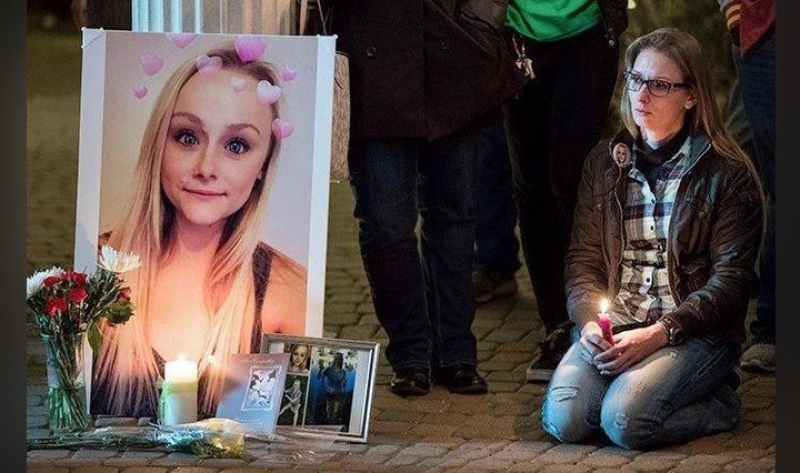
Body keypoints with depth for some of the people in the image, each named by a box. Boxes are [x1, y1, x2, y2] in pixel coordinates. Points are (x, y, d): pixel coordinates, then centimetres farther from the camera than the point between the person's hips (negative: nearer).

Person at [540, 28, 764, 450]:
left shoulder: (727, 174, -2)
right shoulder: (604, 162, 13)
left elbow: (731, 278, -6)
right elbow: (583, 258, 10)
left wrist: (660, 333, -17)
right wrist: (588, 320, -11)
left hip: (694, 332, -3)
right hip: (612, 327, 4)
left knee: (625, 421, -28)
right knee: (563, 419, -23)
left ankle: (717, 403, 1)